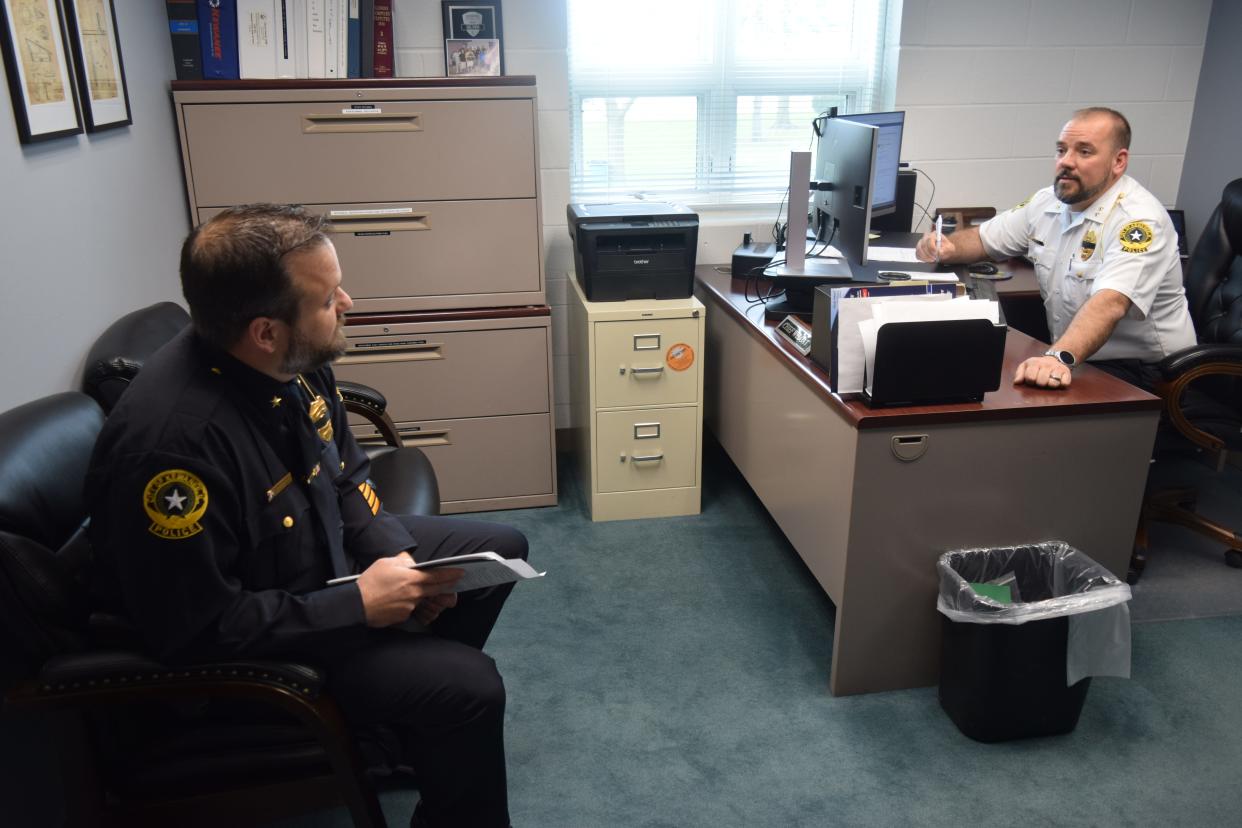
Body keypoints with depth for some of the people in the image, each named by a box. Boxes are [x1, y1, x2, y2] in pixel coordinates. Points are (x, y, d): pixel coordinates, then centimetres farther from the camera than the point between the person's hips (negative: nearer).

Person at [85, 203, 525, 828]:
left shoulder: (296, 361, -11)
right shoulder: (174, 439, -36)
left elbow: (346, 477, 5)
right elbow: (198, 631, -29)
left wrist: (399, 555, -11)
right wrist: (357, 606, -25)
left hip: (322, 549, 9)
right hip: (253, 642, -8)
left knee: (500, 550, 13)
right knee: (468, 687, -21)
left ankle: (409, 712, 27)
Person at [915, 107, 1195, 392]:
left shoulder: (1139, 220, -20)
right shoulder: (1048, 202, 4)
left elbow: (1109, 304, -36)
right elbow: (981, 239, 15)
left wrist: (1061, 357, -54)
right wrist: (947, 248, -9)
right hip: (1065, 359, 7)